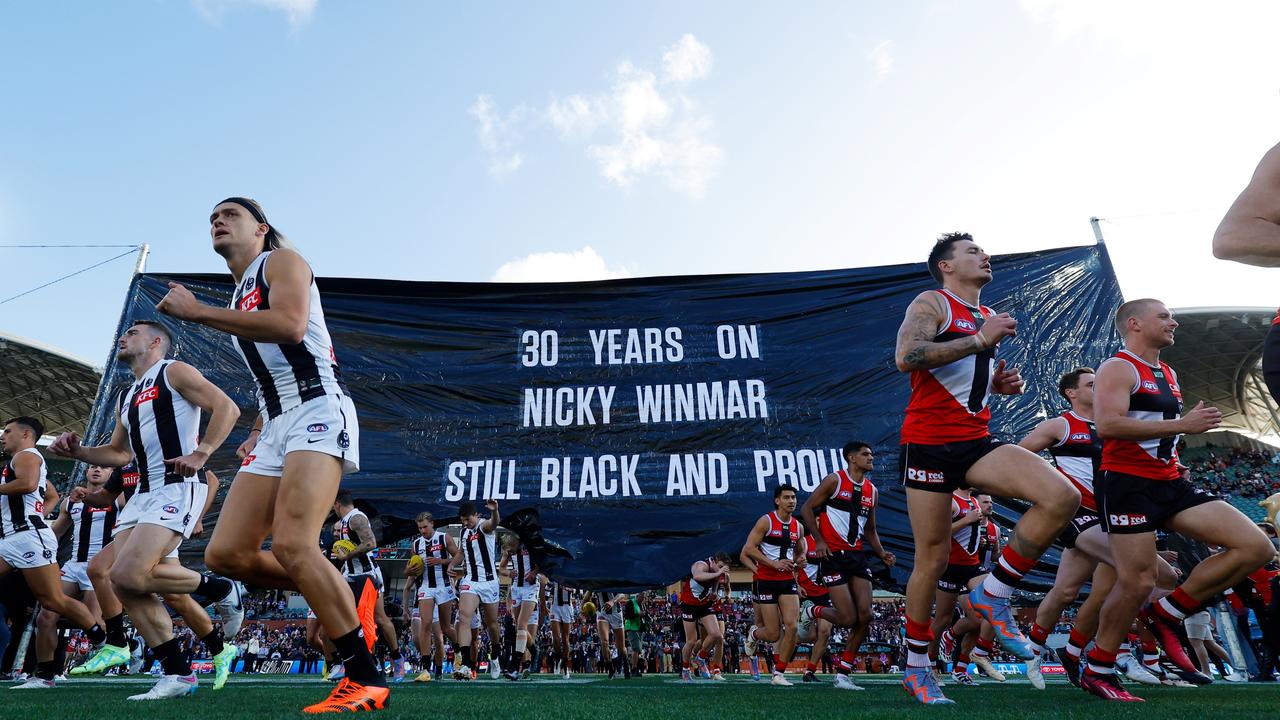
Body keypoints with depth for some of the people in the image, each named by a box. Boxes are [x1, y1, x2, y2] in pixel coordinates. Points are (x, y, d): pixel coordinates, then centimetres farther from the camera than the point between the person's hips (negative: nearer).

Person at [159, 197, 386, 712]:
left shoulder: (281, 260, 3)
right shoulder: (239, 299, 28)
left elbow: (291, 325, -19)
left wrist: (196, 311, -12)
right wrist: (255, 435, 19)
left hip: (317, 410, -9)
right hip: (276, 424, 10)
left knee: (291, 544, -24)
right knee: (225, 554, 1)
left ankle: (366, 679, -16)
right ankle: (348, 598, 11)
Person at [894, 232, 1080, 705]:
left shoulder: (988, 318, 19)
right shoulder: (931, 303, -4)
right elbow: (906, 357, -22)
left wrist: (1001, 383, 8)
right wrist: (981, 339, -19)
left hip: (978, 442, 7)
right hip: (930, 444, -6)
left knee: (1062, 498, -16)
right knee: (933, 558, 0)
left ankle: (993, 595, 0)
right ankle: (916, 667, 19)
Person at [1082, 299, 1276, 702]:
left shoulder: (1168, 375, 20)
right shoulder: (1118, 368, -8)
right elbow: (1107, 426, -23)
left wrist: (1176, 462, 14)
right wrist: (1182, 425, -22)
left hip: (1170, 484, 9)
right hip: (1128, 484, -8)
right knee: (1137, 584, -8)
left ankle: (1167, 614, 7)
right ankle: (1096, 672, 10)